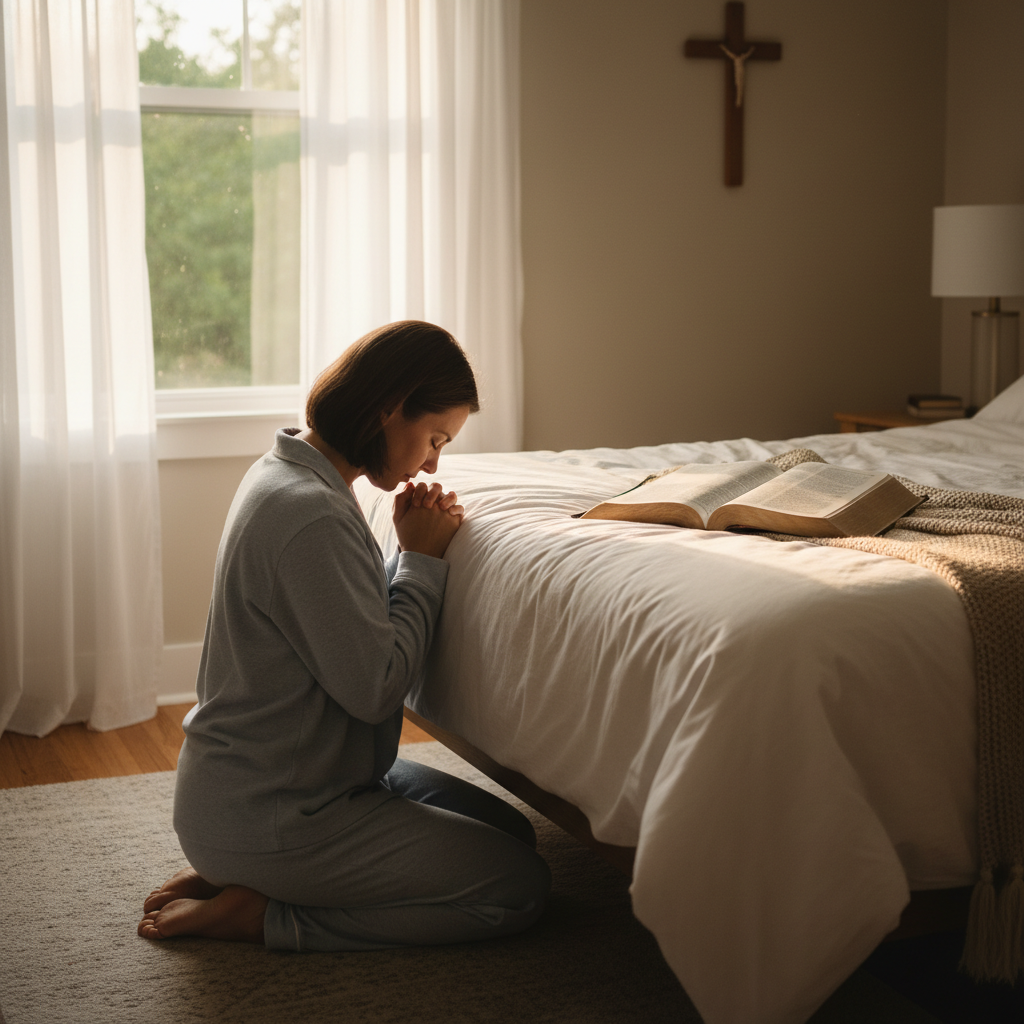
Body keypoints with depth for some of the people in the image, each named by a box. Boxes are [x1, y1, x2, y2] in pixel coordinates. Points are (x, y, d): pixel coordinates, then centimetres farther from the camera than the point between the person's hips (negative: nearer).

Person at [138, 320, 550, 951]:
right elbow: (376, 687, -22)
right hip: (265, 817, -10)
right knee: (521, 885, -7)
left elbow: (359, 629, 14)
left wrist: (419, 552, -1)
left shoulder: (289, 475, 7)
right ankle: (255, 913, -4)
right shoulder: (310, 517, -26)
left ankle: (240, 875, 10)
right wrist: (423, 560, -12)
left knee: (511, 828, 13)